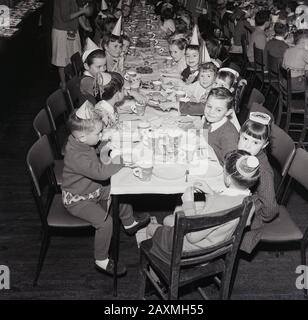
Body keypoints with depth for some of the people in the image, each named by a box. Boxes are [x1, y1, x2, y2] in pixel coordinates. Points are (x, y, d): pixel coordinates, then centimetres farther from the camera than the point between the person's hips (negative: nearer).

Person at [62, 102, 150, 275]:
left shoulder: (82, 142, -8)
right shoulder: (76, 157, -37)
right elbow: (101, 172, -42)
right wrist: (118, 162, -29)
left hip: (94, 189, 10)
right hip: (78, 200, -10)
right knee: (105, 222, -23)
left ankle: (129, 223, 37)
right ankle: (101, 261, -3)